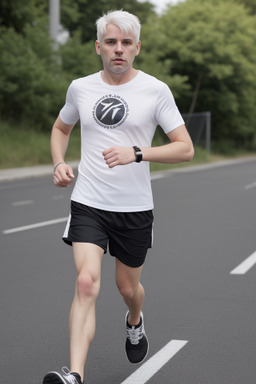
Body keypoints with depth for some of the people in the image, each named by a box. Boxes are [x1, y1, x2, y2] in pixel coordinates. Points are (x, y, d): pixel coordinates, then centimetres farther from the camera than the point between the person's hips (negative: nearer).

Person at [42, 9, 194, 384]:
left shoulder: (155, 90, -5)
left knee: (128, 287, 15)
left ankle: (134, 322, 52)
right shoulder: (80, 88, 4)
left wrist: (137, 153, -21)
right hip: (88, 203, 1)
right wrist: (59, 163, 3)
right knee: (87, 282, -18)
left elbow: (186, 148, -6)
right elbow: (61, 128, 23)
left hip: (135, 208, 0)